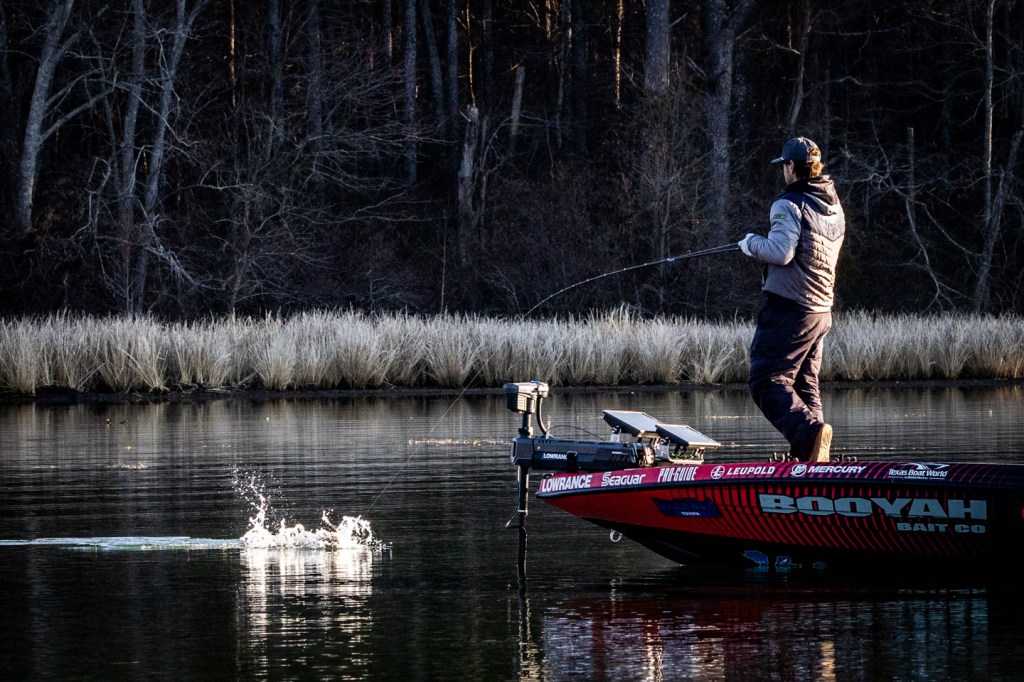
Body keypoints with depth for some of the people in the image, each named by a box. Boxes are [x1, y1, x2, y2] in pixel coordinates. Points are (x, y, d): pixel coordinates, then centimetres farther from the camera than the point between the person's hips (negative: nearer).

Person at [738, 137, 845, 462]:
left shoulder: (790, 204, -12)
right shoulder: (834, 207, 15)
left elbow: (781, 252, -22)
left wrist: (752, 243, -3)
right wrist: (764, 245, 27)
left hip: (789, 308, -8)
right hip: (821, 310, 8)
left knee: (768, 381, -10)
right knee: (805, 384, 14)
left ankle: (808, 431, -30)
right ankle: (810, 458, 9)